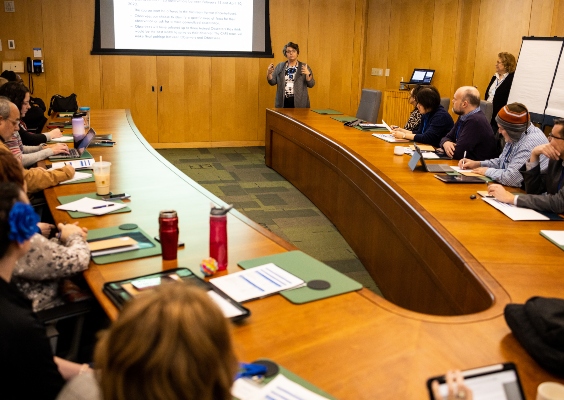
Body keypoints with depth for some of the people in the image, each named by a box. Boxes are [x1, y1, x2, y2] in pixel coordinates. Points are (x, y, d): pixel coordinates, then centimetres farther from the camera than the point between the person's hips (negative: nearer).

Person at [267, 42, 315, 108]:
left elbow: (311, 84, 0)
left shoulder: (304, 67, 5)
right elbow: (272, 82, 10)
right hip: (283, 102, 2)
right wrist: (269, 73, -8)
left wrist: (308, 74, -18)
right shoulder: (280, 66, 11)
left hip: (299, 103, -1)